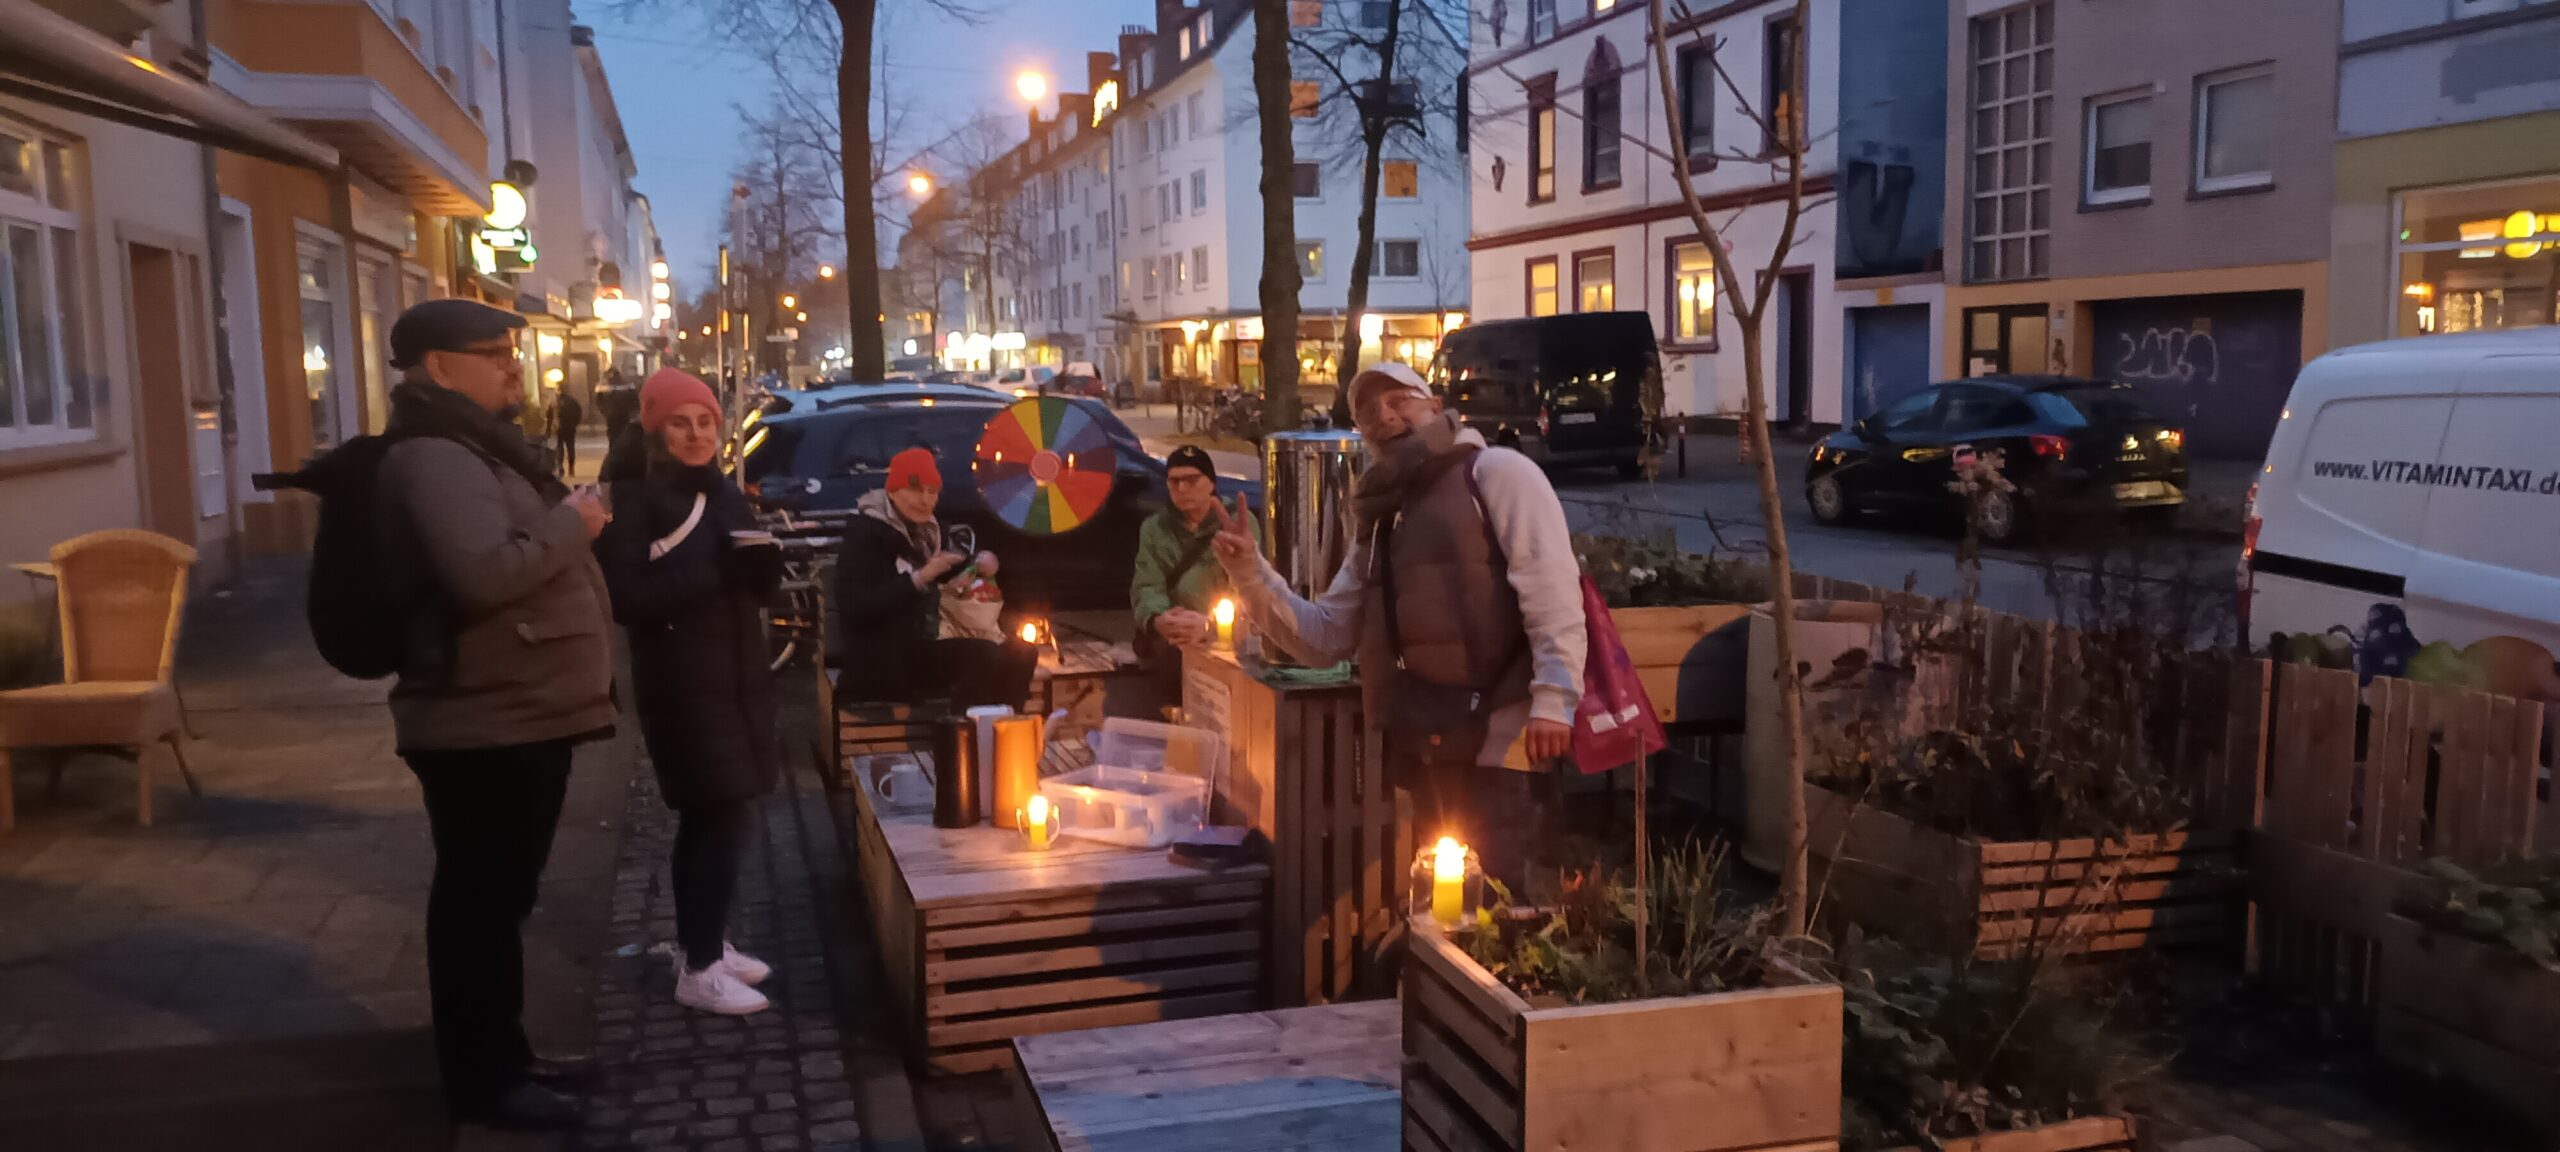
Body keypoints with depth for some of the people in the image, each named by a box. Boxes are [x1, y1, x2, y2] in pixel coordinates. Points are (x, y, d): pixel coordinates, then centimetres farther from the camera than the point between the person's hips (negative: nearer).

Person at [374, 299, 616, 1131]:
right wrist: (570, 524, -20)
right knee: (482, 901, -1)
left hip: (519, 716, 11)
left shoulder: (472, 448, 17)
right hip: (486, 727, -11)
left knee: (498, 897, 18)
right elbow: (483, 575, -32)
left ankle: (500, 1057, 30)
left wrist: (567, 525, 11)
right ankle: (484, 1079, 10)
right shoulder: (434, 458, -19)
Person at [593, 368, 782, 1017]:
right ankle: (698, 970, -3)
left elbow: (761, 589, 12)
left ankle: (699, 943, 25)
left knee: (706, 817, 14)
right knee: (729, 818, -11)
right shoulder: (635, 499, -10)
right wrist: (713, 572, -27)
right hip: (682, 687, -7)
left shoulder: (723, 494, 11)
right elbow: (626, 598, -20)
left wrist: (763, 563, -11)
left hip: (735, 679, 7)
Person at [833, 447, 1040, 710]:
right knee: (990, 659, -25)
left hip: (920, 650, 8)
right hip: (879, 662, -8)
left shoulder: (924, 529, 10)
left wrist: (978, 562, 7)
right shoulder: (864, 534, -12)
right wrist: (920, 578, -27)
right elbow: (853, 609, -24)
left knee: (1019, 653, -3)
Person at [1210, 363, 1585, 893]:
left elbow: (1552, 586, -11)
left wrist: (1554, 698, -22)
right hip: (1415, 752, 7)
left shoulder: (1494, 471, 1)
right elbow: (1324, 635, 19)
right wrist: (1250, 574, 5)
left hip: (1498, 741, -7)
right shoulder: (1379, 517, 22)